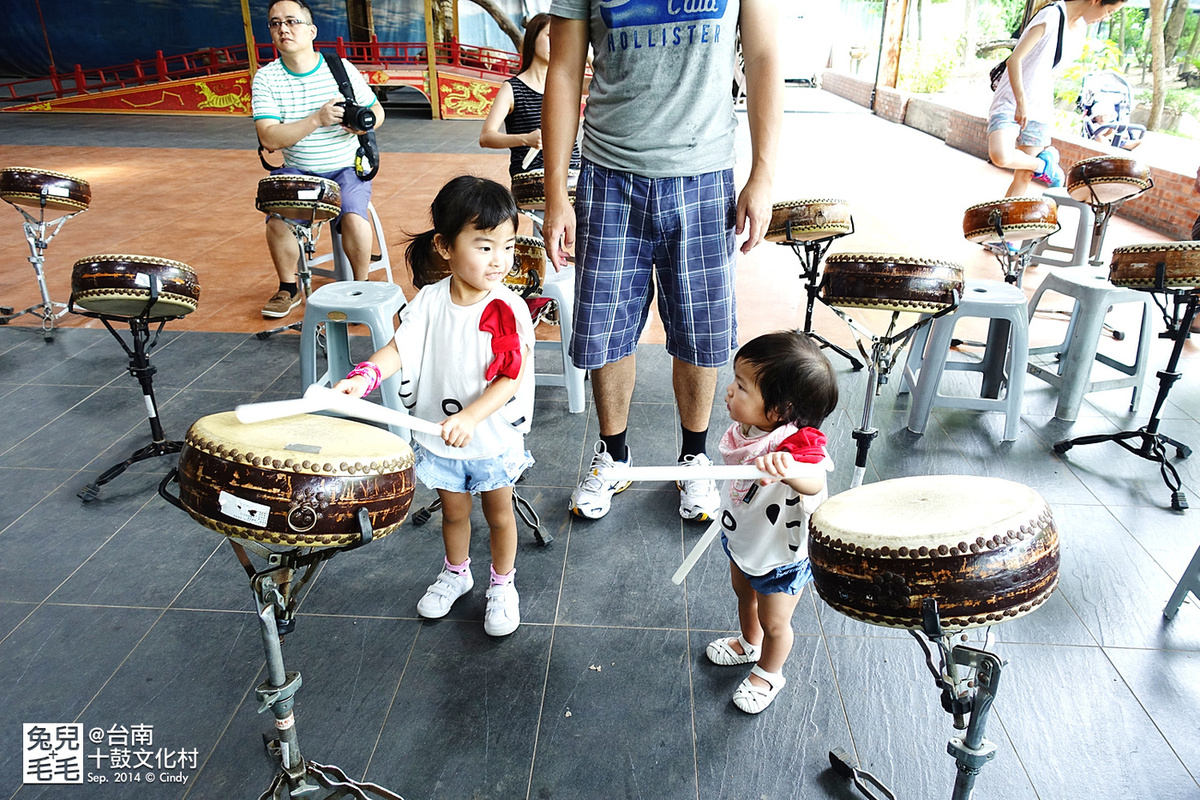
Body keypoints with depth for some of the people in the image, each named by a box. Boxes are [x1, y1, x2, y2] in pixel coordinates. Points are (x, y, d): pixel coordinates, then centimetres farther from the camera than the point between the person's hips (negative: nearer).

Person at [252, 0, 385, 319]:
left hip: (346, 169, -1)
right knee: (277, 221, -24)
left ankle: (361, 284, -4)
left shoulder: (341, 68, -4)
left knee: (353, 216, -29)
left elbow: (377, 111, 6)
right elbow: (269, 138, -16)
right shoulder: (266, 78, -5)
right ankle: (288, 288, 4)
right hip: (297, 172, 1)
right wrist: (317, 119, -29)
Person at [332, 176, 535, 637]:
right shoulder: (430, 301, -10)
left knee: (498, 513, 16)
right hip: (439, 436, 3)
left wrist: (470, 417, -34)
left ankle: (502, 585, 39)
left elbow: (512, 378, -22)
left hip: (494, 437, -2)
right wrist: (362, 378, -29)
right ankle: (456, 573, 49)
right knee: (453, 510, 23)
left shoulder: (508, 310, -20)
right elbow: (400, 348, -11)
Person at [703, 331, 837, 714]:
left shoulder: (796, 443, -40)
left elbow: (814, 483, -61)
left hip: (782, 555, -7)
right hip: (741, 539, 7)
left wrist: (788, 469, -83)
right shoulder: (745, 428, -17)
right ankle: (749, 644, 62)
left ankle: (768, 674, 48)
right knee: (744, 595, 32)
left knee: (774, 623, 18)